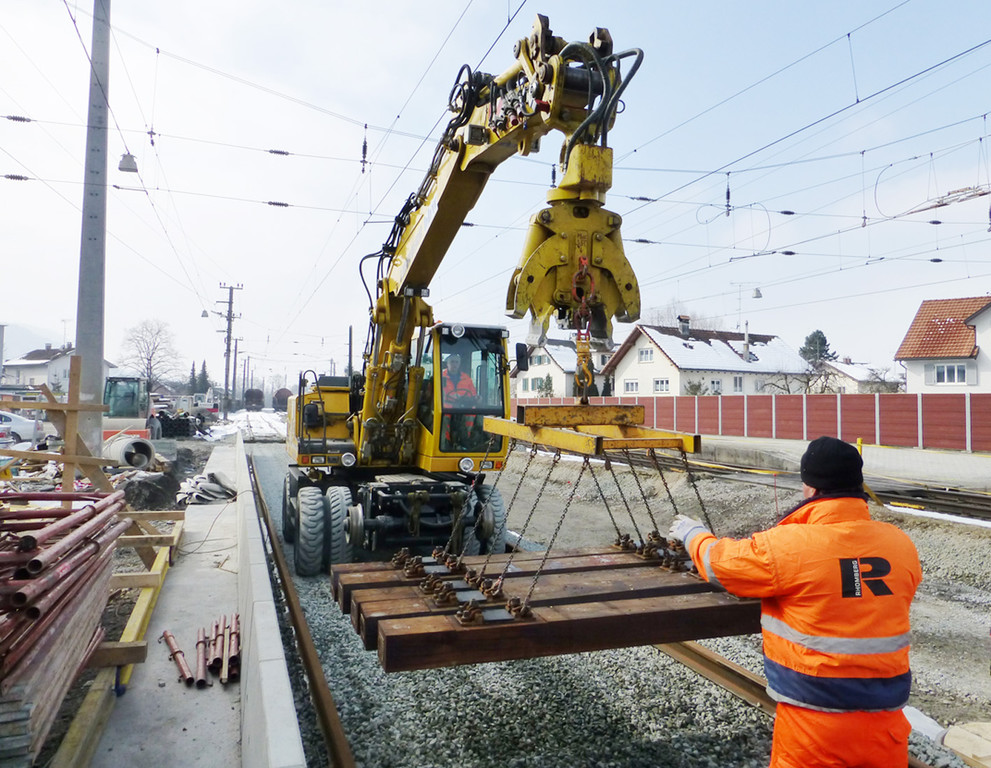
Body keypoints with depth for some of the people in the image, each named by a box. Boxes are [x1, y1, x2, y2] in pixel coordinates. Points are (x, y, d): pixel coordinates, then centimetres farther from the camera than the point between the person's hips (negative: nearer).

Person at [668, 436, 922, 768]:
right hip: (885, 720, 4)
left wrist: (693, 532, 18)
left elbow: (718, 561, -3)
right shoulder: (902, 544, -4)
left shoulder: (786, 546, -18)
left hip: (815, 720, -4)